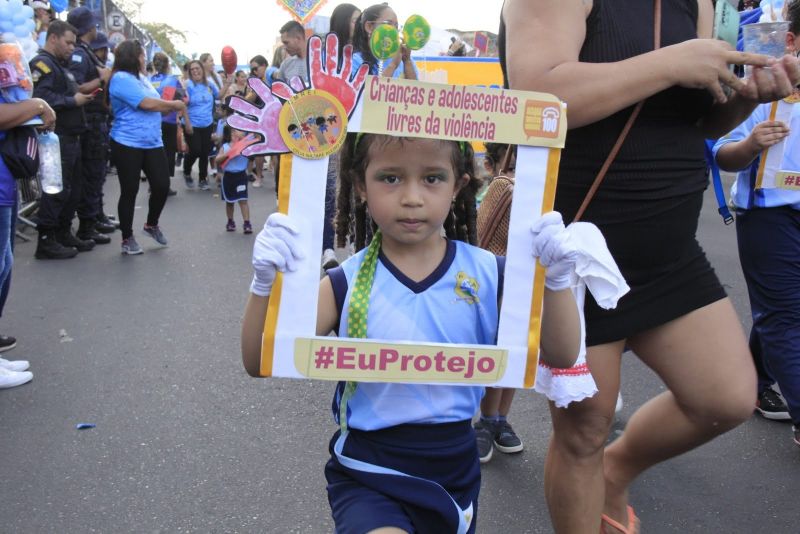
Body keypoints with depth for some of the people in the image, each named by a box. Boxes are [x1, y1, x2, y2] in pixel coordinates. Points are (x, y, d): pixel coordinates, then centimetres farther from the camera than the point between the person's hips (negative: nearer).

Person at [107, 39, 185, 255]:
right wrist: (174, 104, -5)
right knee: (130, 191, 2)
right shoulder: (121, 79, -12)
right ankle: (127, 238, 15)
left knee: (162, 185, 3)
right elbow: (147, 104, -18)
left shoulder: (142, 78, 16)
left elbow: (156, 107, 20)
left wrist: (173, 107, 3)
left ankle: (151, 225, 28)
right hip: (128, 144, -7)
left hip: (153, 143, 7)